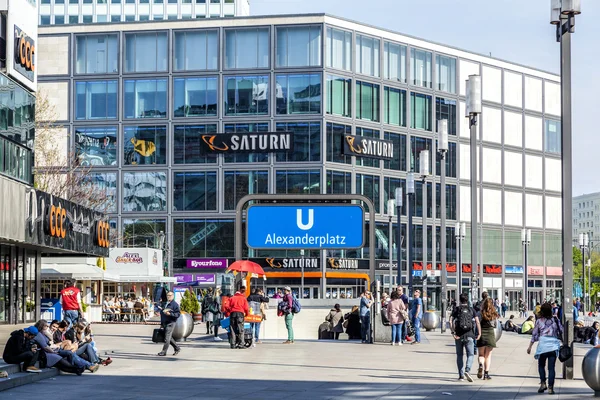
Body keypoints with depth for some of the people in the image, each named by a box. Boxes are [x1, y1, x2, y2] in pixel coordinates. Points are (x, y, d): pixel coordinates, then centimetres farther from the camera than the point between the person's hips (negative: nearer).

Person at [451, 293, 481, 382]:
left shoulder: (456, 310, 5)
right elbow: (477, 322, -5)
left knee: (459, 355, 12)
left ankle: (461, 375, 10)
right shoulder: (472, 310, 6)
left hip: (459, 336, 1)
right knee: (470, 355, 2)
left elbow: (451, 321, -9)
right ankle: (467, 370, -23)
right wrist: (479, 334, -4)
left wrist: (453, 333, -11)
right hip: (469, 335, -1)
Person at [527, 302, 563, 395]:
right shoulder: (555, 320, 6)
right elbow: (561, 331, 5)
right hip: (554, 345, 1)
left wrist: (530, 347, 11)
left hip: (543, 344, -1)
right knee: (551, 367, 2)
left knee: (541, 365, 16)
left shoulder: (539, 321, 3)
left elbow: (534, 335, 5)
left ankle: (543, 383, 1)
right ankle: (550, 387, -3)